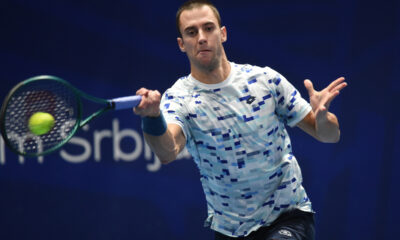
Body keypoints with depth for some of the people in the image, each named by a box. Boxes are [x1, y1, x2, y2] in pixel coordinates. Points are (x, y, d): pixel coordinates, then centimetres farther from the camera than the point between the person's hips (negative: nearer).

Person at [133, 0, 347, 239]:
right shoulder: (178, 98, -8)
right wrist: (153, 118, -52)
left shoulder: (266, 79, -4)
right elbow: (168, 152, -30)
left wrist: (322, 118, -24)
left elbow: (330, 135, 0)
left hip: (289, 218, -1)